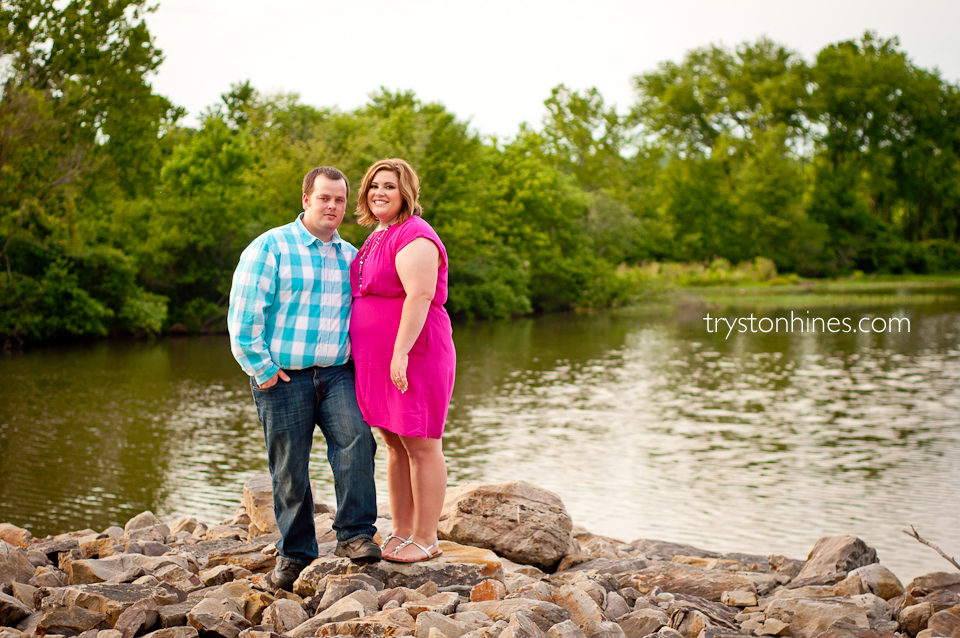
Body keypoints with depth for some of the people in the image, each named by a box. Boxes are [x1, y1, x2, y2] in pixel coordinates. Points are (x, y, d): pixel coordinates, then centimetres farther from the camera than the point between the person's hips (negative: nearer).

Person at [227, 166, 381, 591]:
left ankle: (354, 535, -15)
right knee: (289, 469, 2)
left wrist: (357, 359, 12)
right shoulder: (270, 247, -2)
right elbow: (243, 313, -6)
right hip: (283, 377, -3)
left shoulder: (350, 257, 14)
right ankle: (294, 554, 16)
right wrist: (261, 368, -9)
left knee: (354, 440, -21)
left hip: (337, 373, 3)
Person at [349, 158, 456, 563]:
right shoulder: (377, 238, 18)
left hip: (414, 357, -9)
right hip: (378, 361, 9)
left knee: (421, 447, -2)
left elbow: (420, 295, -23)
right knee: (395, 448, 13)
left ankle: (426, 540, 6)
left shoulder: (414, 237, -13)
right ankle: (401, 533, 22)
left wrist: (401, 352, -27)